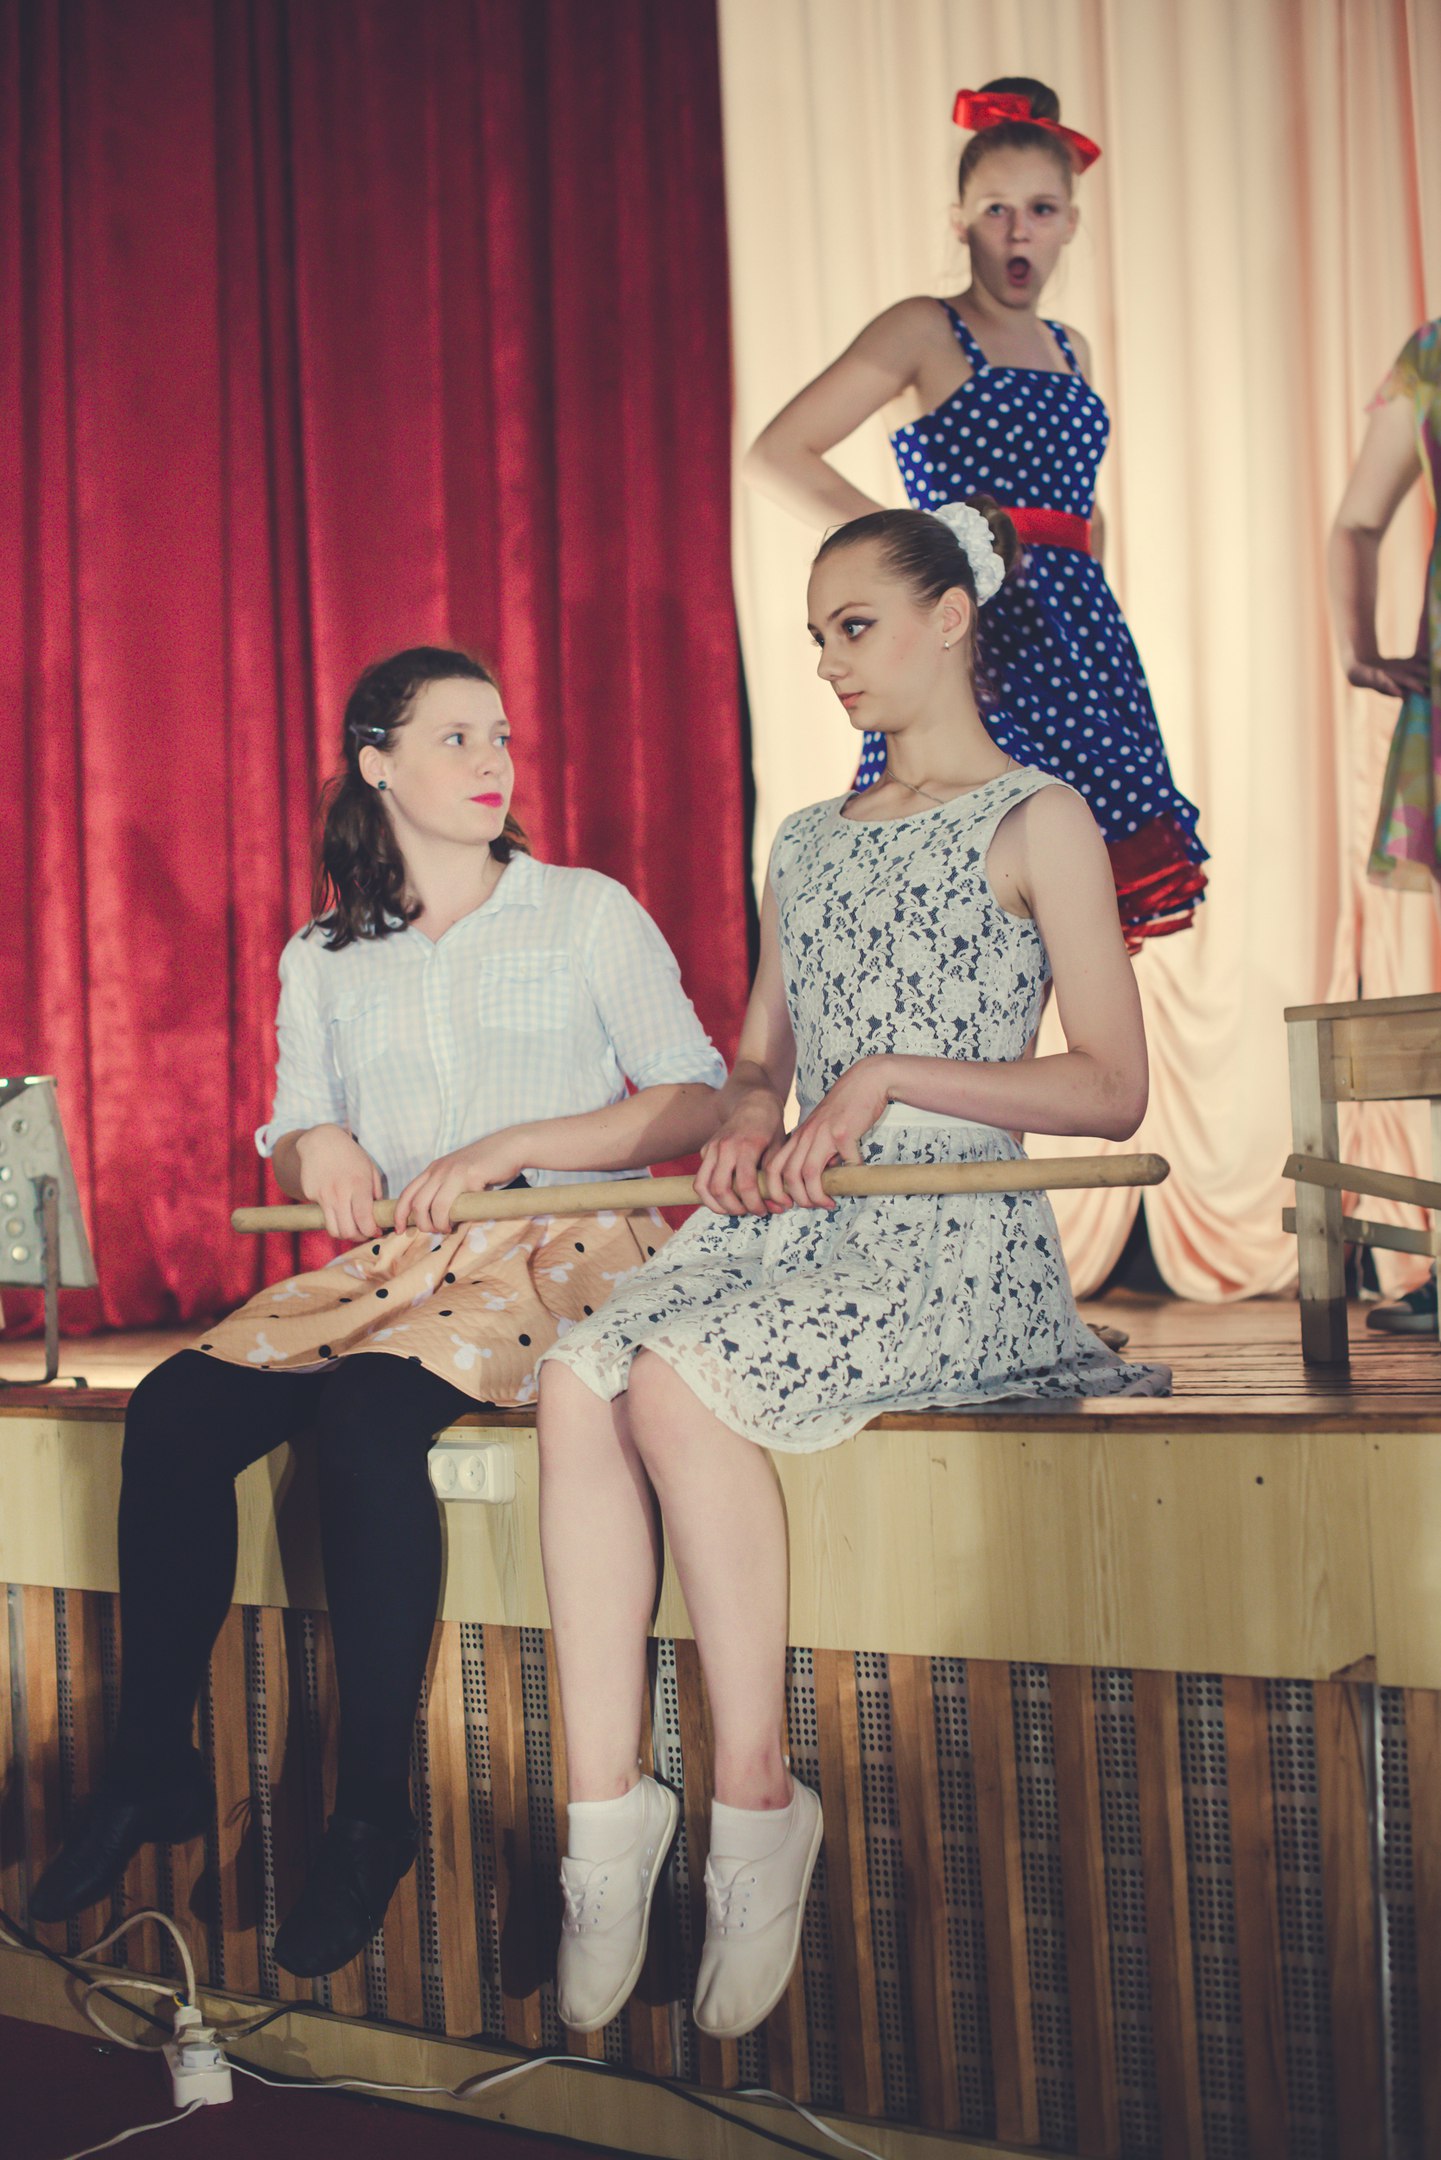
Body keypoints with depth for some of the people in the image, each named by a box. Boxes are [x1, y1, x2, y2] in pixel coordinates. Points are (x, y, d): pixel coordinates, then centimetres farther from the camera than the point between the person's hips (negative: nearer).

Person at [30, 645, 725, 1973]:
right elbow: (292, 1153, 19)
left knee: (369, 1419, -33)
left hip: (562, 1248, -4)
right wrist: (319, 1150, -6)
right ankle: (152, 1770, -6)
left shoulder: (590, 915, 4)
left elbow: (700, 1102, -3)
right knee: (174, 1415, -20)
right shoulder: (323, 961, 16)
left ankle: (373, 1815, -22)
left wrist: (508, 1149, -13)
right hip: (395, 1261, 4)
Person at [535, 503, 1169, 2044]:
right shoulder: (809, 842, 23)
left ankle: (756, 1801, -19)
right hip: (784, 1226, 6)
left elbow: (1112, 1090, -4)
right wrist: (745, 1119, 0)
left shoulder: (1035, 821, 4)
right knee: (577, 1379, -24)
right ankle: (604, 1806, -25)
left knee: (680, 1383, -32)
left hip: (952, 1236, -6)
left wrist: (886, 1076, -11)